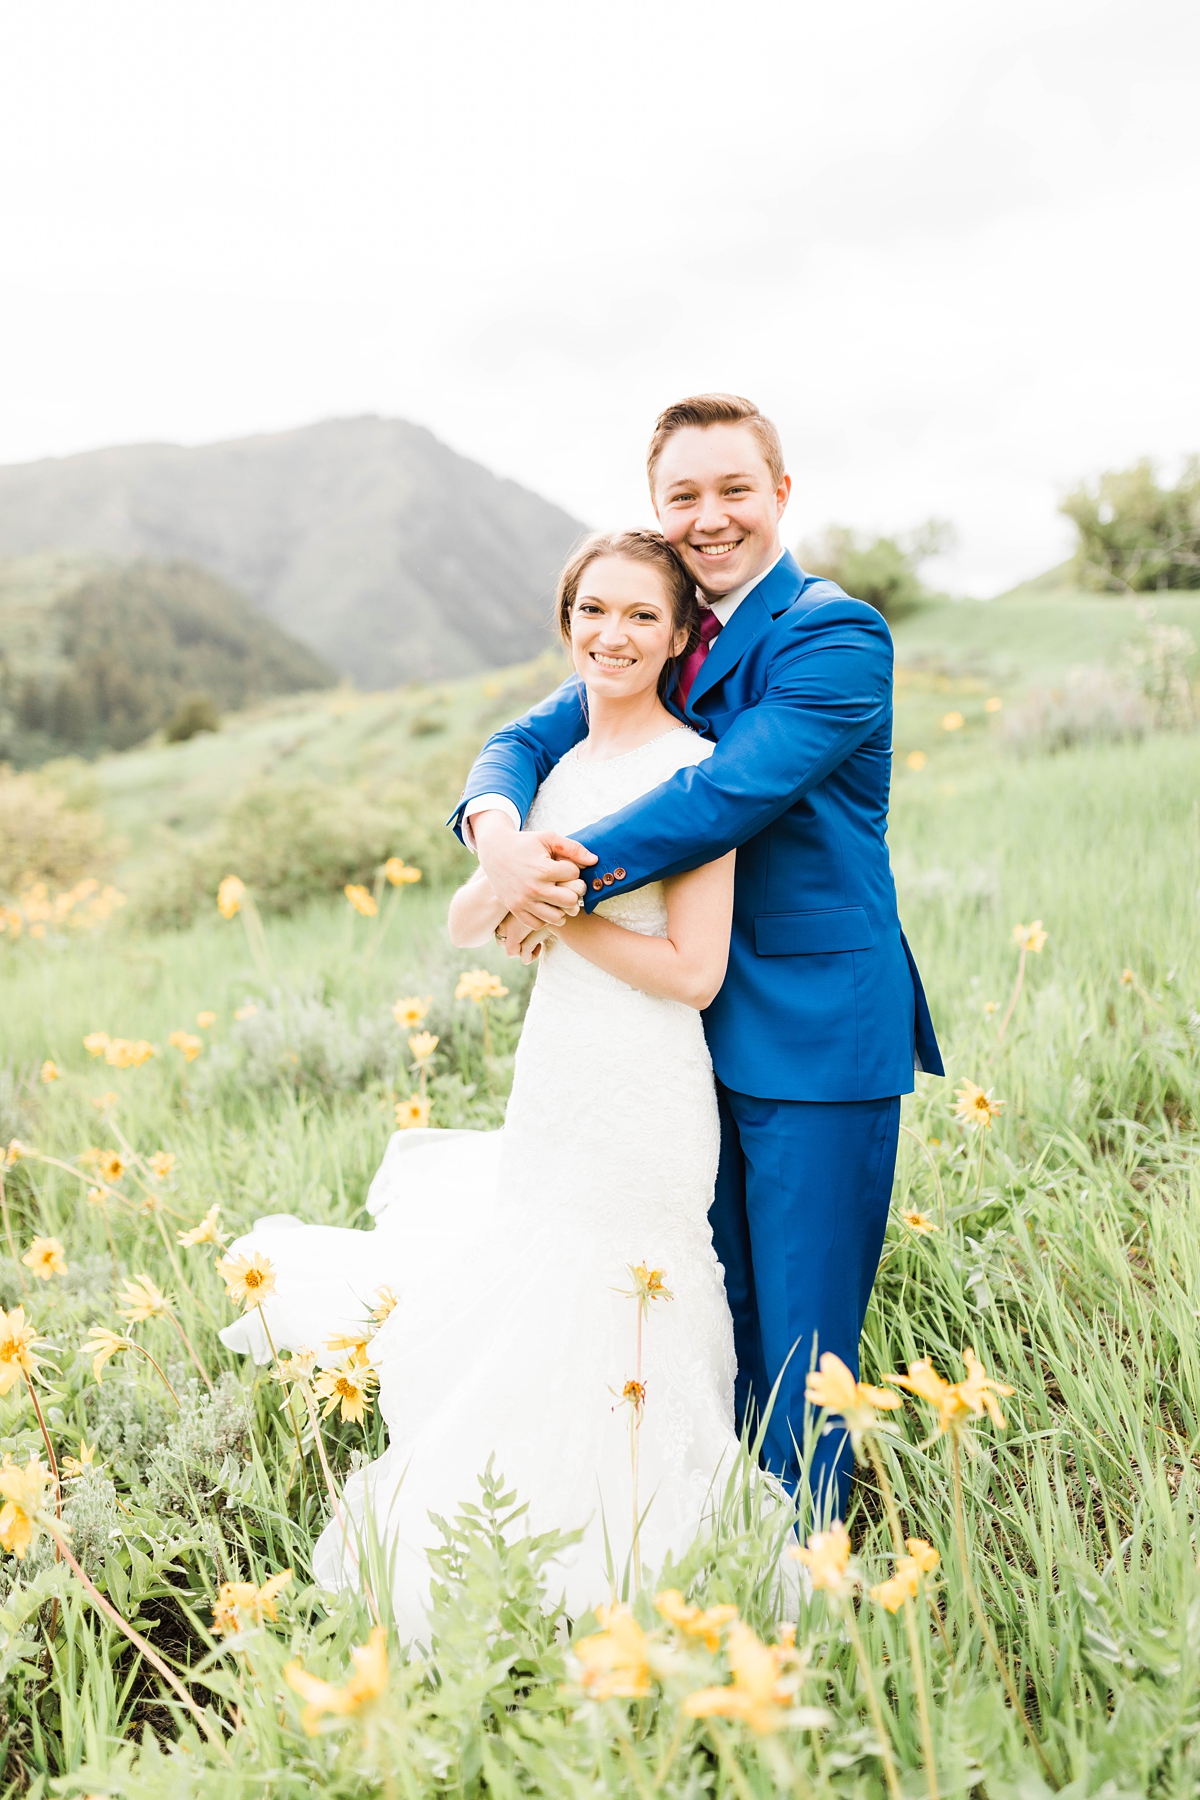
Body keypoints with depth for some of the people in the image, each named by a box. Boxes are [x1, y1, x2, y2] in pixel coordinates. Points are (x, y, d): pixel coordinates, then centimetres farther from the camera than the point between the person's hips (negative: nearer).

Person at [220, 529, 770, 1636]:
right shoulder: (555, 758, 10)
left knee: (599, 1361, 3)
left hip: (644, 1106, -7)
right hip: (550, 1090, 7)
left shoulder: (691, 769, -12)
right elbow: (465, 925, 7)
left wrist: (558, 911, -14)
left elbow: (694, 972, -17)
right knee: (518, 1335, 18)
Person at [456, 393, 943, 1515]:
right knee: (723, 1316, 19)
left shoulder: (836, 635, -12)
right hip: (695, 1024, 7)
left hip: (815, 1032, -7)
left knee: (801, 1341, 2)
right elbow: (529, 739, 1)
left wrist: (567, 878, -20)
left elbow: (727, 793, -24)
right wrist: (499, 833, -22)